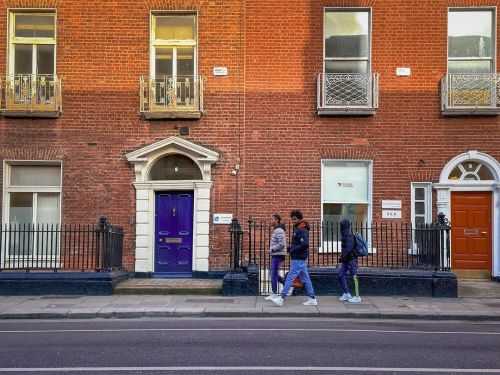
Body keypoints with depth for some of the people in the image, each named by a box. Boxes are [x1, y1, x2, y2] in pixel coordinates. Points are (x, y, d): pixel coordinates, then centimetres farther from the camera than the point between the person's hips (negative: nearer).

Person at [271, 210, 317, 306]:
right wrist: (292, 248, 8)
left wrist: (293, 249, -16)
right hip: (301, 259, 10)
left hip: (298, 259, -10)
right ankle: (312, 299, 16)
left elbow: (305, 244, -26)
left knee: (290, 278, -7)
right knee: (305, 279, 11)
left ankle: (281, 298, -3)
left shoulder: (301, 230, -16)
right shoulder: (298, 229, 15)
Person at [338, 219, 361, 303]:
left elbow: (349, 248, -23)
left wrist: (342, 257, -19)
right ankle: (346, 294, 18)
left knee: (354, 277, -4)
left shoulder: (349, 235, -16)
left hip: (351, 259, -10)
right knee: (340, 275, 10)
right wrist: (343, 258, 16)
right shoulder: (345, 235, 14)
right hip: (346, 260, 10)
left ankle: (357, 297, 1)